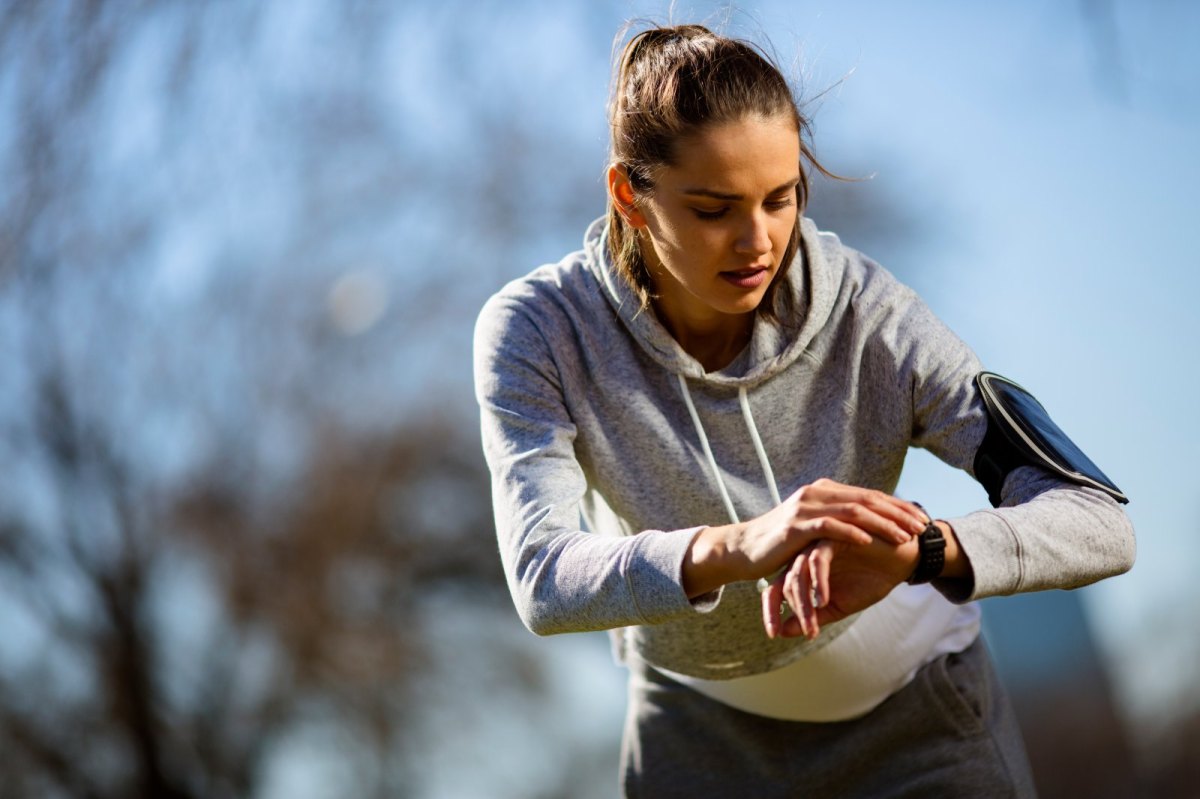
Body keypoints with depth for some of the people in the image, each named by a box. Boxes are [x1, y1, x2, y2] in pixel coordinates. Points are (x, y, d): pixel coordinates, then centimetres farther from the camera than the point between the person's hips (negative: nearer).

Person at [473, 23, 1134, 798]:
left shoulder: (867, 317, -25)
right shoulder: (539, 330, -23)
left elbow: (1103, 526, -30)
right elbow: (544, 580, -35)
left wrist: (916, 551, -49)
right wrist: (736, 547, -53)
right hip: (697, 728, 1)